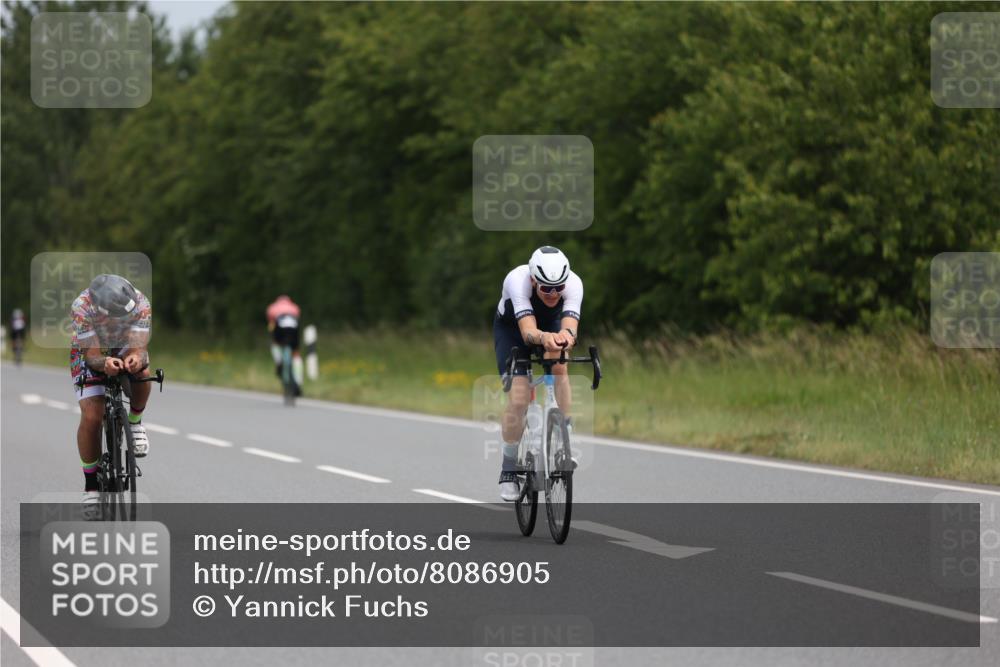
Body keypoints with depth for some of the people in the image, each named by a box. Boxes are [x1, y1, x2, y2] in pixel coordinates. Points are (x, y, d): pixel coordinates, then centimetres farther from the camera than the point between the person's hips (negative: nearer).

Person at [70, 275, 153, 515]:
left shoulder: (141, 304, -31)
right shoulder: (81, 307, -35)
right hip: (90, 353, -1)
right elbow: (92, 355, -36)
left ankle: (135, 423, -5)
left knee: (141, 372, -34)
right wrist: (105, 364, -59)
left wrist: (135, 359, -60)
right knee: (91, 417, -19)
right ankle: (90, 483, -2)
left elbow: (139, 348, -35)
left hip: (126, 350, 1)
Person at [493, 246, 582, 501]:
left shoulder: (573, 284, -34)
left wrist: (566, 335, -72)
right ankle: (508, 470, 2)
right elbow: (528, 331, -50)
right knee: (519, 398, -18)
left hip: (551, 326, 2)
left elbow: (570, 325, -48)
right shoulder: (517, 280, -40)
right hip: (511, 329, -2)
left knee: (558, 364, -31)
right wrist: (544, 338, -72)